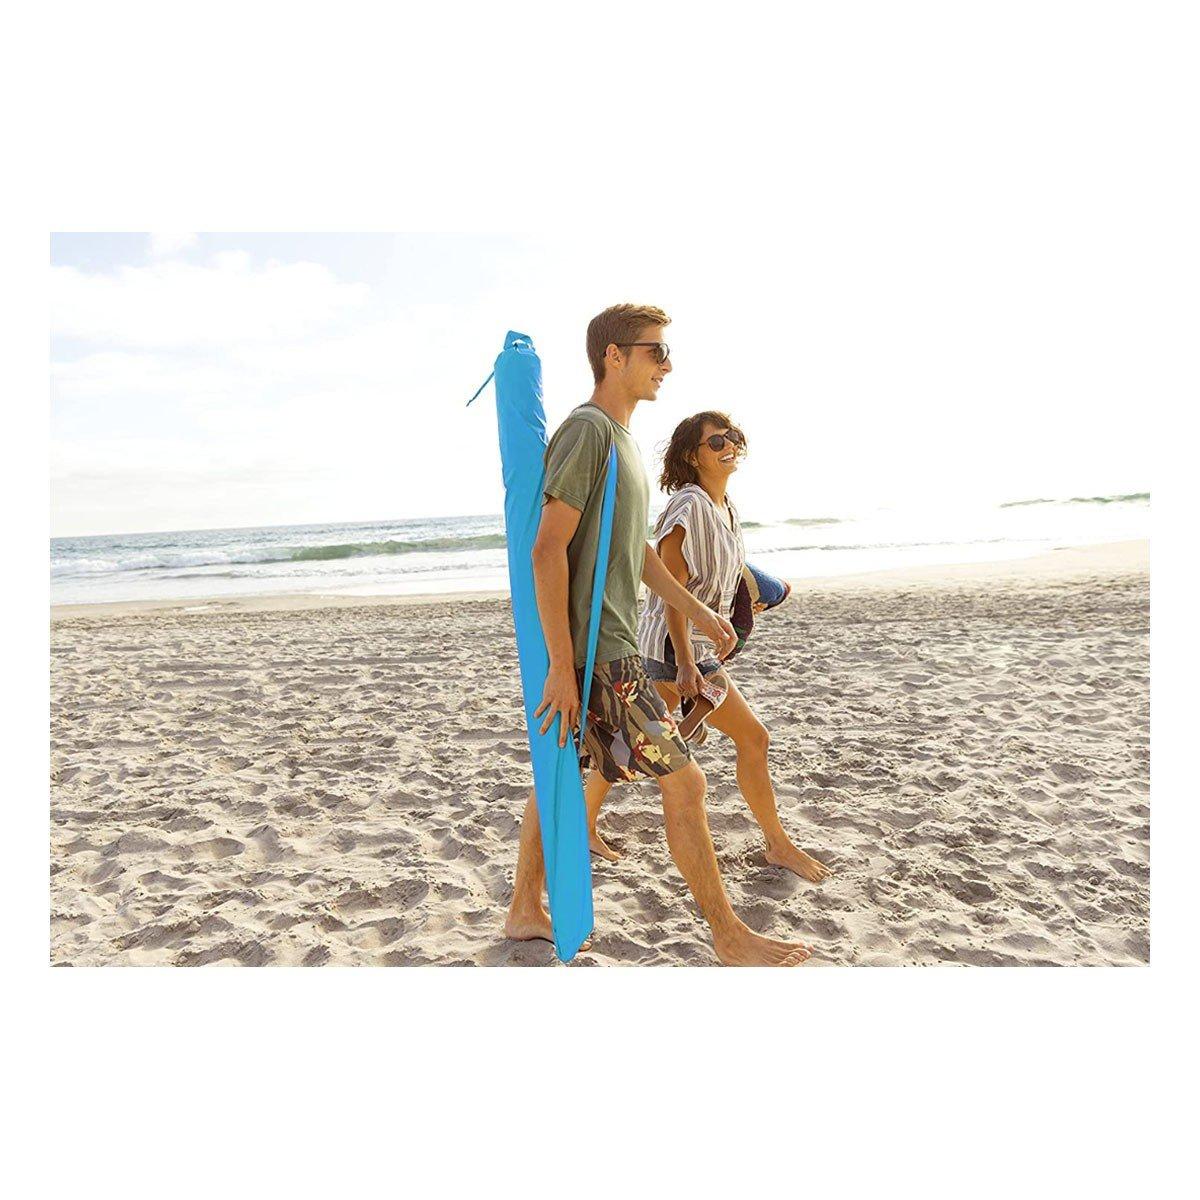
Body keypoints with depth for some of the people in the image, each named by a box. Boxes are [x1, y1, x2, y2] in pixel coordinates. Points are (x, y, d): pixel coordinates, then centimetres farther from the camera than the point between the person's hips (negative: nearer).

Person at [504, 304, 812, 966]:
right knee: (682, 782, -2)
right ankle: (729, 935, 13)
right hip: (594, 649, -10)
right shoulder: (587, 429, -15)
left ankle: (524, 911, 31)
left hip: (607, 644, 10)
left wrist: (698, 611, 23)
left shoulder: (622, 437, 16)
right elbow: (548, 549, -21)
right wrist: (562, 666, -22)